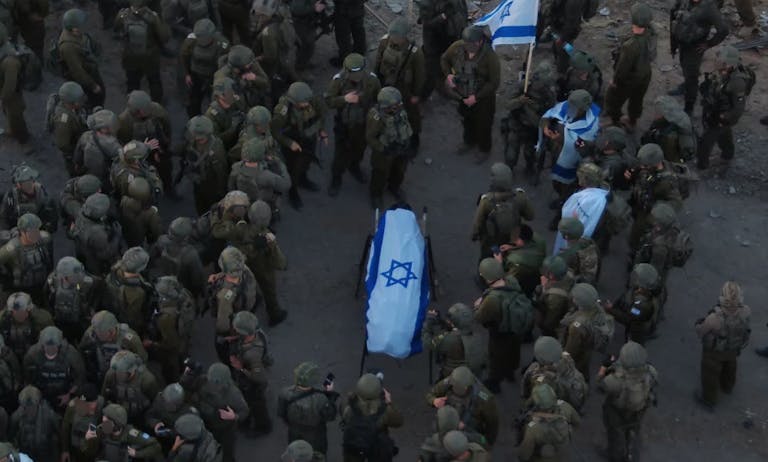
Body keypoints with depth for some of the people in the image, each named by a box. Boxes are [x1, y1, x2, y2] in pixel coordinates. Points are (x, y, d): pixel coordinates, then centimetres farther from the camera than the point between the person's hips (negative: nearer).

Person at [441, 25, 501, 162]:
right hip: (463, 95, 4)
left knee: (483, 124, 16)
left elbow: (494, 82, -24)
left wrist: (476, 97, -26)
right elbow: (444, 59, 2)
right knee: (466, 120, 28)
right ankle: (469, 141, 57)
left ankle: (484, 149, 43)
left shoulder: (490, 56, -31)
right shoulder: (457, 47, -20)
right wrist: (448, 74, -15)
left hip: (483, 98, -4)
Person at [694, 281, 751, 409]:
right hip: (733, 347, 4)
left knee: (710, 373, 24)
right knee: (729, 366, 34)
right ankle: (727, 386, 64)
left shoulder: (714, 318, -44)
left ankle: (708, 399, 47)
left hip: (714, 350, -4)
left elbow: (700, 330, -21)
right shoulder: (745, 312, -34)